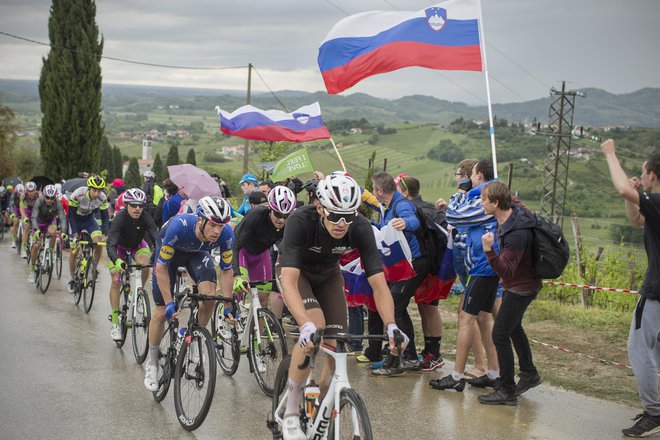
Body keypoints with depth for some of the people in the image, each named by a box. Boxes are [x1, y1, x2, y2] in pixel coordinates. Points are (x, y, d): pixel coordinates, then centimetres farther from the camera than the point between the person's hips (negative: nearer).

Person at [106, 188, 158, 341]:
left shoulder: (145, 218, -30)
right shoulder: (119, 219, -36)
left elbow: (156, 238, -38)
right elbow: (111, 245, -45)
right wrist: (117, 261, -65)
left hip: (137, 245, 2)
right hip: (119, 247, -2)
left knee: (145, 264, -29)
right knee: (116, 281, -12)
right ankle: (115, 321, -2)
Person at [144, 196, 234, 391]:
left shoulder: (226, 234, -32)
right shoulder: (179, 226, -42)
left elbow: (226, 271, -16)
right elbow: (162, 267, -30)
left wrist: (228, 306, -16)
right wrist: (169, 303, -29)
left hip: (197, 252, 2)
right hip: (169, 251, -2)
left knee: (209, 295, -23)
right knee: (162, 312, -3)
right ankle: (151, 363, 18)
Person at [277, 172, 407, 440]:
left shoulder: (360, 228, -30)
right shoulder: (301, 222, -38)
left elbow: (379, 284, -29)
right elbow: (289, 281, -46)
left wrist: (391, 326, -45)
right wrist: (307, 326, -60)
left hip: (328, 275, 3)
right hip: (297, 273, -3)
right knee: (315, 326, -30)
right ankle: (290, 413, -16)